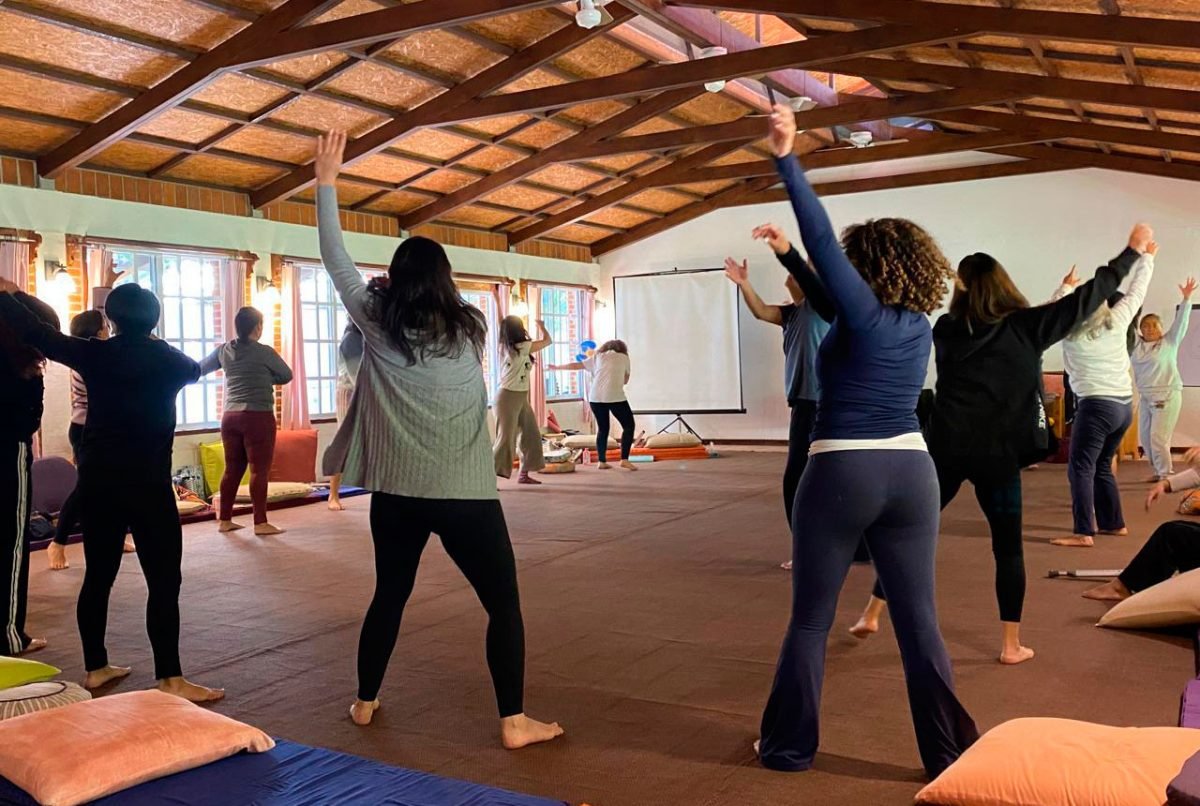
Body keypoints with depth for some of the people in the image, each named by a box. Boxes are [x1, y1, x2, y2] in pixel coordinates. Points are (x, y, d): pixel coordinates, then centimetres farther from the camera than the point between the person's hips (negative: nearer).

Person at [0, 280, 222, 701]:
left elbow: (36, 332, 7)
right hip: (147, 484, -4)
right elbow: (195, 369, 20)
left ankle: (95, 668, 25)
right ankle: (170, 679, -7)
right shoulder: (167, 359, -3)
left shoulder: (94, 354, -1)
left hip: (96, 480, 4)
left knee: (98, 575, 14)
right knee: (164, 580, -4)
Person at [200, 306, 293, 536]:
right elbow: (287, 376, 5)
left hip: (230, 416, 6)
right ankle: (260, 523, -3)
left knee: (232, 469, 12)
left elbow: (200, 369, 21)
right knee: (259, 470, -3)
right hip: (258, 417, -6)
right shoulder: (264, 352, -7)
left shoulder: (224, 351, 7)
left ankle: (224, 520, 18)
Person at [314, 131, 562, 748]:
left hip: (395, 490, 3)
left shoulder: (376, 325, 1)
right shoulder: (469, 328, 1)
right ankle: (514, 721, 5)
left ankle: (365, 702, 32)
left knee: (389, 595, 20)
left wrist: (326, 182, 15)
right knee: (503, 603, 6)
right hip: (464, 491, -2)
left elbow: (336, 260, 8)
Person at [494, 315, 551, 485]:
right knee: (506, 439, -9)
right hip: (508, 397, -9)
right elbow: (548, 340, -5)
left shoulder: (506, 347, 6)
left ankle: (523, 474, 20)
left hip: (521, 397, 9)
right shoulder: (521, 347, -16)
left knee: (531, 434, 12)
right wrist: (541, 325, 10)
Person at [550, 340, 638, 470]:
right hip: (615, 396, -3)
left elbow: (575, 365, 24)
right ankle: (624, 459, 0)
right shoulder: (624, 357, 18)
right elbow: (625, 380, 24)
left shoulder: (597, 357, 22)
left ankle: (602, 462, 12)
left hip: (596, 397, 3)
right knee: (629, 425, 8)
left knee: (602, 428, 15)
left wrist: (557, 366, 35)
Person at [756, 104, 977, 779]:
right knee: (920, 622, 10)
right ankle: (951, 755, 16)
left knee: (810, 621, 8)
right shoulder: (919, 325, 10)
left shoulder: (865, 314, -9)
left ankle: (790, 746, 20)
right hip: (911, 472, 6)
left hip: (842, 473, -5)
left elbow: (823, 240, -17)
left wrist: (788, 160, -18)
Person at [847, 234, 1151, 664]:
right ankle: (1011, 644, 11)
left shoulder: (946, 329, 3)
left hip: (945, 447, 2)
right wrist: (1134, 249, 10)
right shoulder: (1024, 327, -4)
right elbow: (1087, 299, 0)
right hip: (998, 452, -2)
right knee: (1008, 546, 10)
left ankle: (871, 614, 19)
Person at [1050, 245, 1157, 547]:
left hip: (1096, 406, -6)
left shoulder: (1070, 331, -5)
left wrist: (1066, 287, 35)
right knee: (1102, 466, 19)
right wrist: (1147, 257, 32)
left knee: (1080, 468, -6)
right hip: (1124, 406, 6)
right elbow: (1137, 291, 18)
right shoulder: (1117, 322, 3)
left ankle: (1083, 533, -13)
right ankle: (1114, 523, 27)